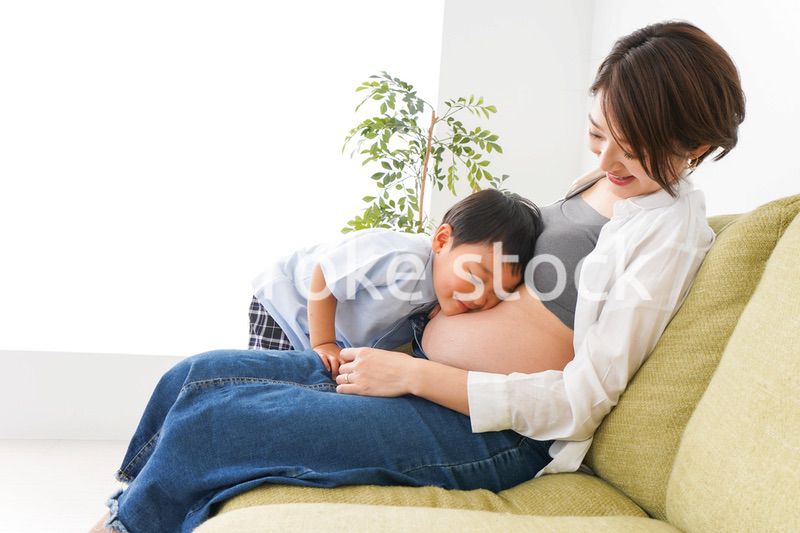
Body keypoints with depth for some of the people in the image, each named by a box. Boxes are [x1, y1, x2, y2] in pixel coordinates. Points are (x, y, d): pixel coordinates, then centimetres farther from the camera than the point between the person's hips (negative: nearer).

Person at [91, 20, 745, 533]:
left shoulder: (672, 228, -12)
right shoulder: (601, 180, 12)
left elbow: (584, 399, -17)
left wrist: (413, 375, -18)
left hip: (494, 433, -8)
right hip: (425, 375, 9)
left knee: (207, 423, -16)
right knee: (198, 376, 4)